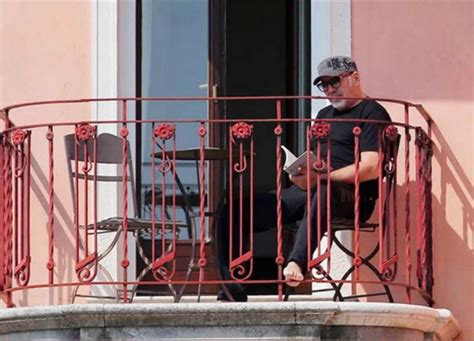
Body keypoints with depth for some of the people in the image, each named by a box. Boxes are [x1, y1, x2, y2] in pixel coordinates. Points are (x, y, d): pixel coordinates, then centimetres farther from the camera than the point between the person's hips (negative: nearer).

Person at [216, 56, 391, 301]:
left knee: (324, 192, -46)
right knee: (232, 214, -11)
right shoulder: (325, 115, 31)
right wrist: (300, 173, 4)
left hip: (351, 195, -8)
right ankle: (232, 295, -19)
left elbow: (371, 168, -10)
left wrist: (322, 177, -19)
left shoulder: (372, 113, 3)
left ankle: (296, 263, -62)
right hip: (304, 190, 8)